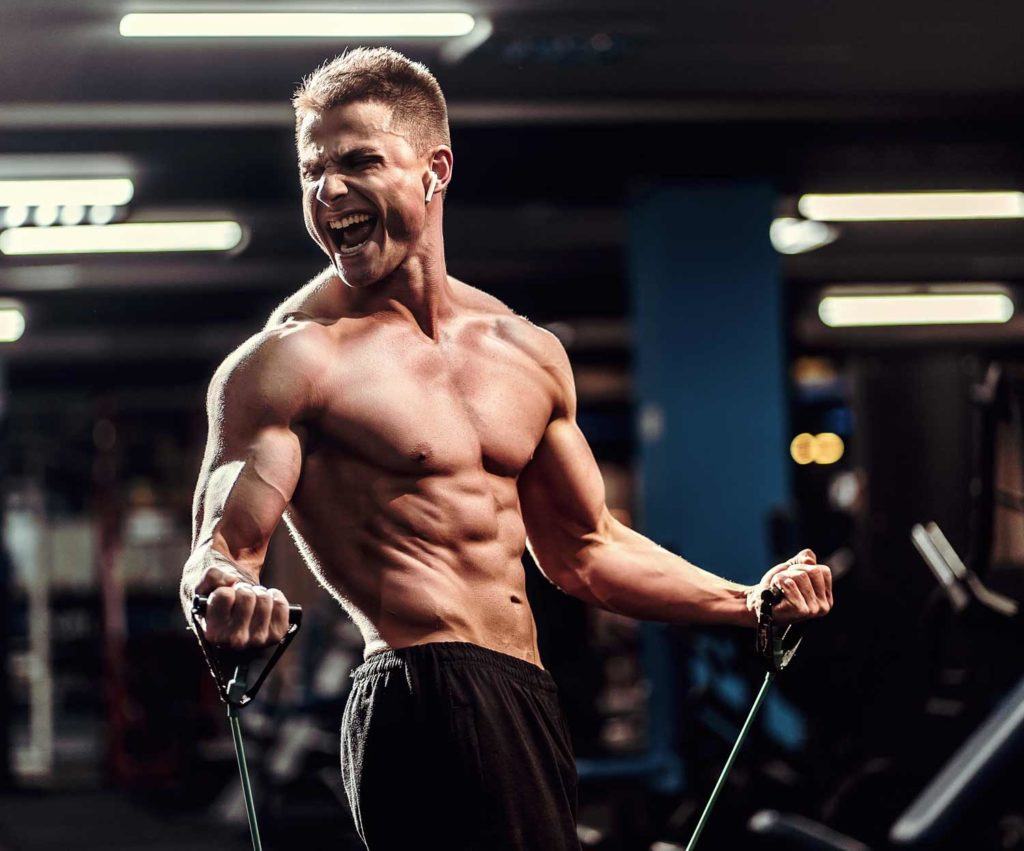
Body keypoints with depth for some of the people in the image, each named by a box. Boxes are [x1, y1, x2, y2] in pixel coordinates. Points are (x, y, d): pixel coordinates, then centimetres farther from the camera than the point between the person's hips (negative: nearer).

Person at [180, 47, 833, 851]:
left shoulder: (528, 353, 15)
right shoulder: (289, 360, -5)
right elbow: (223, 548, -12)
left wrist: (746, 602, 18)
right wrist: (228, 598, -35)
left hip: (531, 704, 7)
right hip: (426, 712, -7)